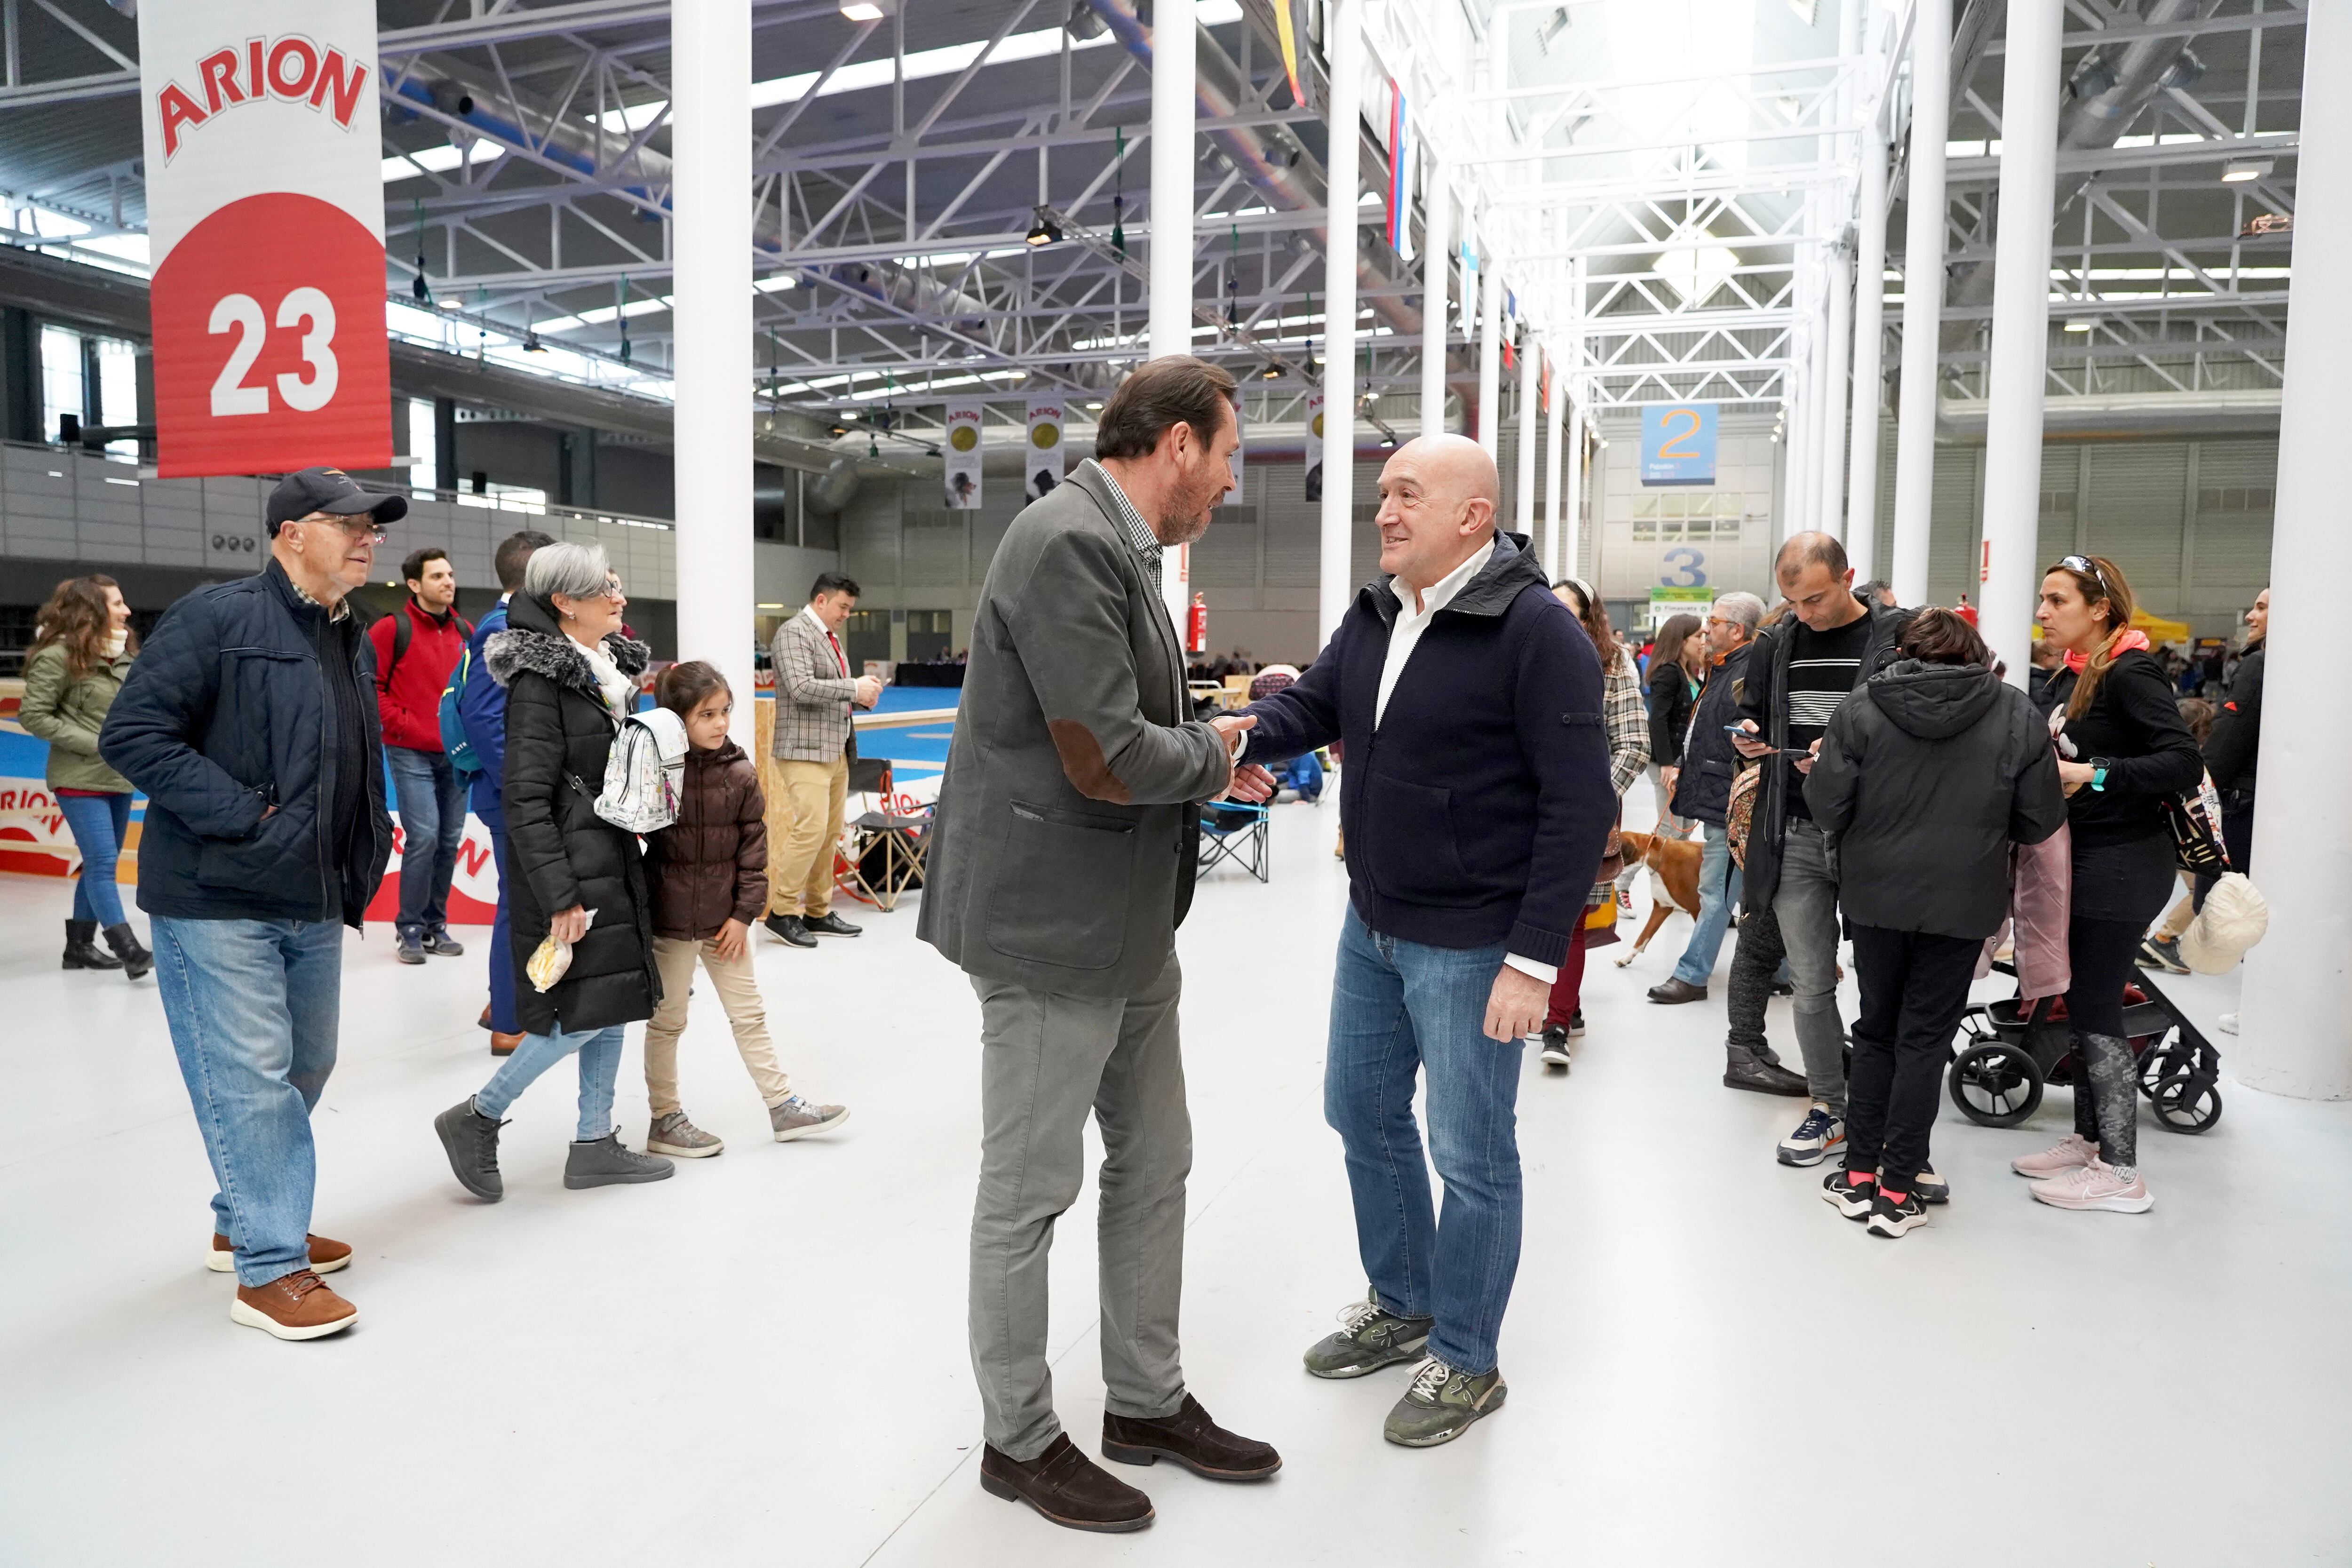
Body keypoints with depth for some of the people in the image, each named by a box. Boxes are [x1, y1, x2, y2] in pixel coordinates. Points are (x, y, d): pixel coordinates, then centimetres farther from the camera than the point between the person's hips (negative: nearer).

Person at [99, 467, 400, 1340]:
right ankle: (269, 1268, 5)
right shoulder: (217, 618, -11)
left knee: (302, 1071, 16)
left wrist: (363, 864, 13)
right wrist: (242, 814, -20)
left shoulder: (352, 642, 14)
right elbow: (132, 734, -16)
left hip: (314, 907, 8)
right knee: (250, 1082, -5)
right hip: (217, 903, -8)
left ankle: (248, 1223, 34)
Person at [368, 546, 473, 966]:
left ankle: (436, 926, 19)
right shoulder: (392, 628, -5)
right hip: (412, 753, -5)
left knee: (450, 839, 8)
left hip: (455, 754, 5)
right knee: (423, 836, -11)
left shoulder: (465, 632, 10)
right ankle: (410, 929, 3)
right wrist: (401, 725, -12)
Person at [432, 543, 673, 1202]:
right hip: (569, 868, -9)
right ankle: (477, 1119, 13)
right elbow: (524, 799, -19)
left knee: (615, 1004, 11)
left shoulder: (610, 667, 11)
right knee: (583, 1013, -6)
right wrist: (559, 895, -22)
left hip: (612, 861, 9)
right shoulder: (541, 680, -16)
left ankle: (595, 1143, 22)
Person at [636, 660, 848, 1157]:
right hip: (669, 918, -3)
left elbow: (753, 850, 0)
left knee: (749, 1014, 11)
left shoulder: (740, 775, -3)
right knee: (667, 1020, 10)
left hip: (724, 917, 3)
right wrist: (639, 907, -12)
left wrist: (744, 914, -3)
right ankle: (665, 1119, 22)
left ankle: (782, 1106, 20)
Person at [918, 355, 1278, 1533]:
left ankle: (1146, 1403, 35)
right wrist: (1215, 751, -7)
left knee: (1154, 1166, 18)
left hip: (1131, 926, 10)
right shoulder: (1071, 540, -19)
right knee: (1029, 1192, 7)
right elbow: (1109, 761, -25)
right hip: (1051, 926, -10)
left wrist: (1215, 727, 1)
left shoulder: (1117, 547, 13)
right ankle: (1018, 1439, 26)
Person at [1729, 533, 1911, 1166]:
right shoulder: (1776, 645, 10)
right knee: (1810, 983, 9)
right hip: (1795, 835, 4)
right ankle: (1828, 1108, 22)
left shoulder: (1901, 637, -5)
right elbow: (1753, 717, 22)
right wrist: (1750, 739, -1)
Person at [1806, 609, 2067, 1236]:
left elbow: (1827, 808, -9)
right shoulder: (2016, 713, -4)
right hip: (1962, 901, 0)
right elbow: (2040, 821, -1)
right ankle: (1898, 1192, 9)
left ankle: (1859, 1175, 18)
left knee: (1876, 1029, 16)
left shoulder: (1862, 707, -7)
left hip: (1877, 895, 1)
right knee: (1926, 1037, 7)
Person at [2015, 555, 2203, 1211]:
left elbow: (2185, 764, -24)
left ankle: (2121, 1172, 5)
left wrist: (2093, 775, -26)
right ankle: (2088, 1140, 27)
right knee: (2083, 1006, 15)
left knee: (2097, 1014, -4)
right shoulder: (2073, 676, 10)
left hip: (2122, 868, -9)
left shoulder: (2131, 674, -15)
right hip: (2084, 860, 9)